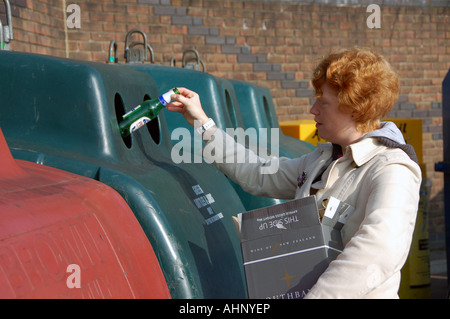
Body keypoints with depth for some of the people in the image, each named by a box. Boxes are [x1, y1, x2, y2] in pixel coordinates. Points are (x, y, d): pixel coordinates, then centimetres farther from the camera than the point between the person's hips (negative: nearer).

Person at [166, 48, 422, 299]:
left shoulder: (391, 172, -15)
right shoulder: (322, 158, 15)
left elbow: (382, 250, -31)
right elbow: (260, 176, 24)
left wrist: (317, 295, -34)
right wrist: (203, 123, 24)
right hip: (297, 288, 7)